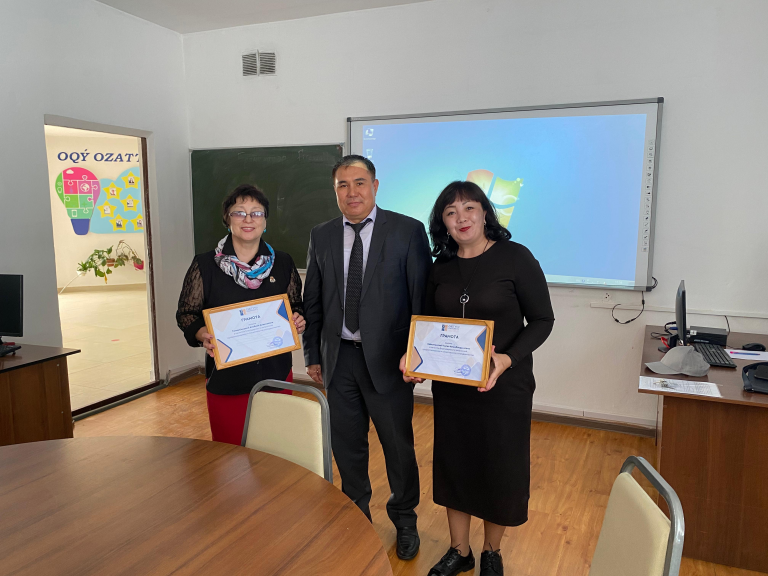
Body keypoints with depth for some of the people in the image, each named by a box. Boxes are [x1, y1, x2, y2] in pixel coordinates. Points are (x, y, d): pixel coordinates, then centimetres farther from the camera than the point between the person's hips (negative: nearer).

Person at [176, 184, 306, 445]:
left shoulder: (282, 263, 3)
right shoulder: (205, 265, -2)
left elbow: (296, 306, 14)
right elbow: (186, 313, 3)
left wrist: (298, 320, -8)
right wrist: (202, 334, -16)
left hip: (275, 373, 2)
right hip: (226, 377, -1)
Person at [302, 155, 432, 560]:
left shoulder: (408, 231, -7)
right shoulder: (321, 237, 5)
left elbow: (423, 298, -7)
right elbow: (313, 302, 9)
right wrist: (312, 355, 8)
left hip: (387, 358, -3)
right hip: (338, 358, 3)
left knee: (398, 446, 13)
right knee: (347, 446, 17)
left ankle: (404, 520, 38)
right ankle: (356, 515, 41)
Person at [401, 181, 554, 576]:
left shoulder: (515, 257, -12)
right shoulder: (441, 267, 2)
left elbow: (542, 320, -10)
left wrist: (508, 358, -25)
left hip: (504, 385, -4)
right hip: (450, 385, 4)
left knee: (499, 469, 12)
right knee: (453, 464, 15)